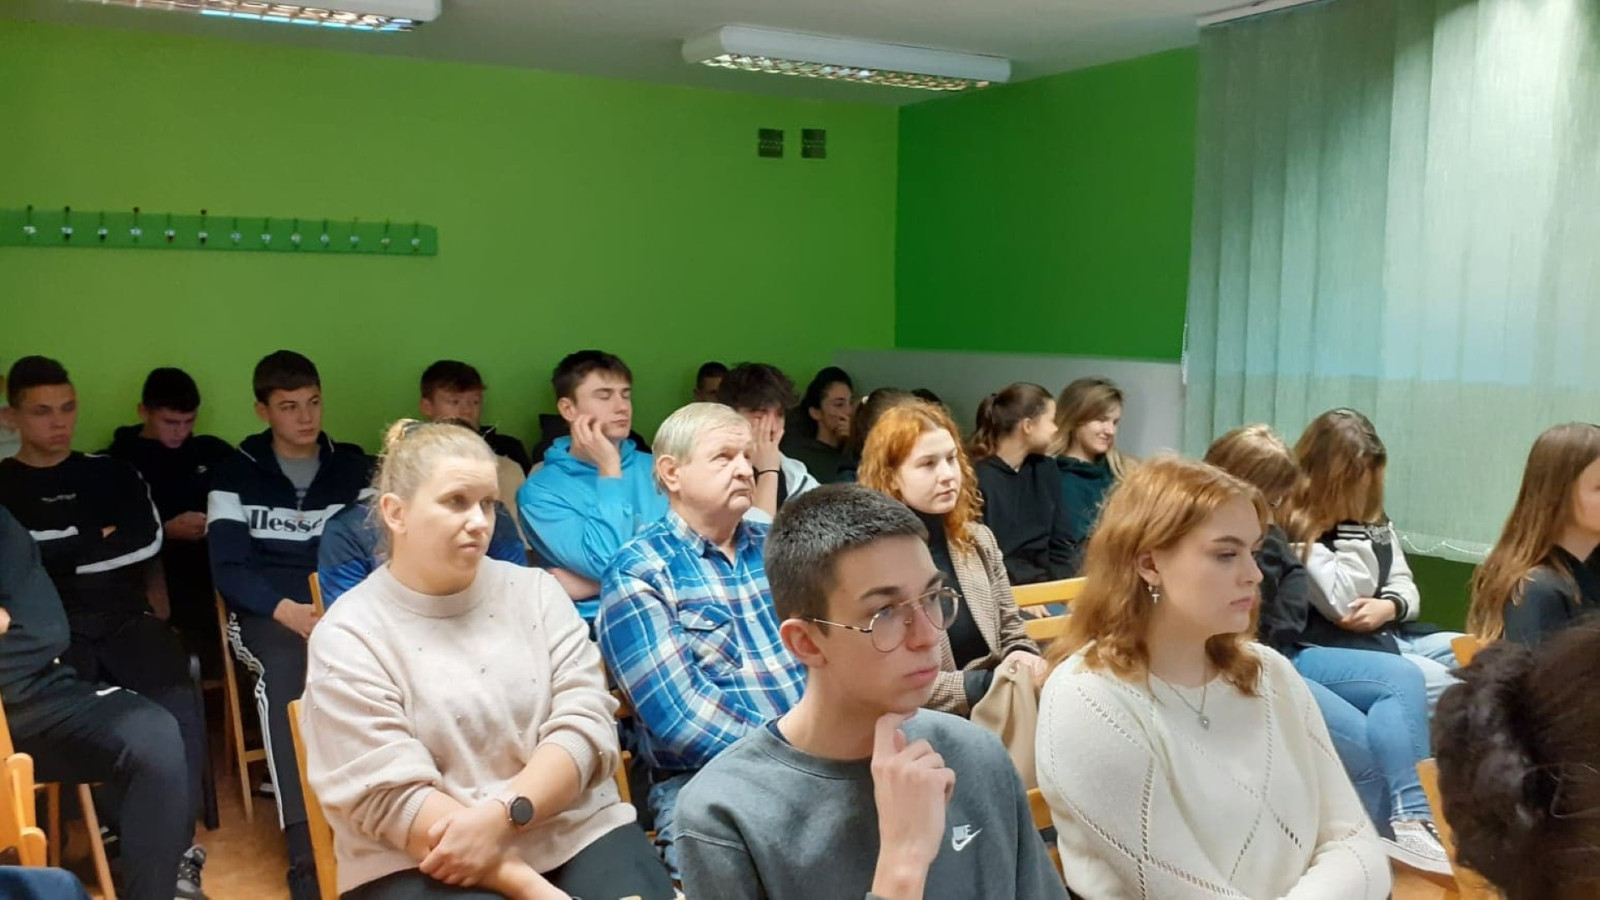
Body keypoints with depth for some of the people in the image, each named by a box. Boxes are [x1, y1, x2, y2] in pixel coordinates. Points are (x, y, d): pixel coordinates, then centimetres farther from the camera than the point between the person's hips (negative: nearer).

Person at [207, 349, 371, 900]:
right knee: (285, 669, -36)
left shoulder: (352, 467, 13)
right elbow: (228, 569, -2)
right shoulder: (236, 474, 7)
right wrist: (286, 609, -21)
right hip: (268, 611, -1)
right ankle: (305, 849, -36)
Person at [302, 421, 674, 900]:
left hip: (578, 833, 3)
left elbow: (586, 722, -1)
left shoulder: (535, 591, 8)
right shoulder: (347, 636, -2)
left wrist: (502, 812, -18)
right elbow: (392, 798, -11)